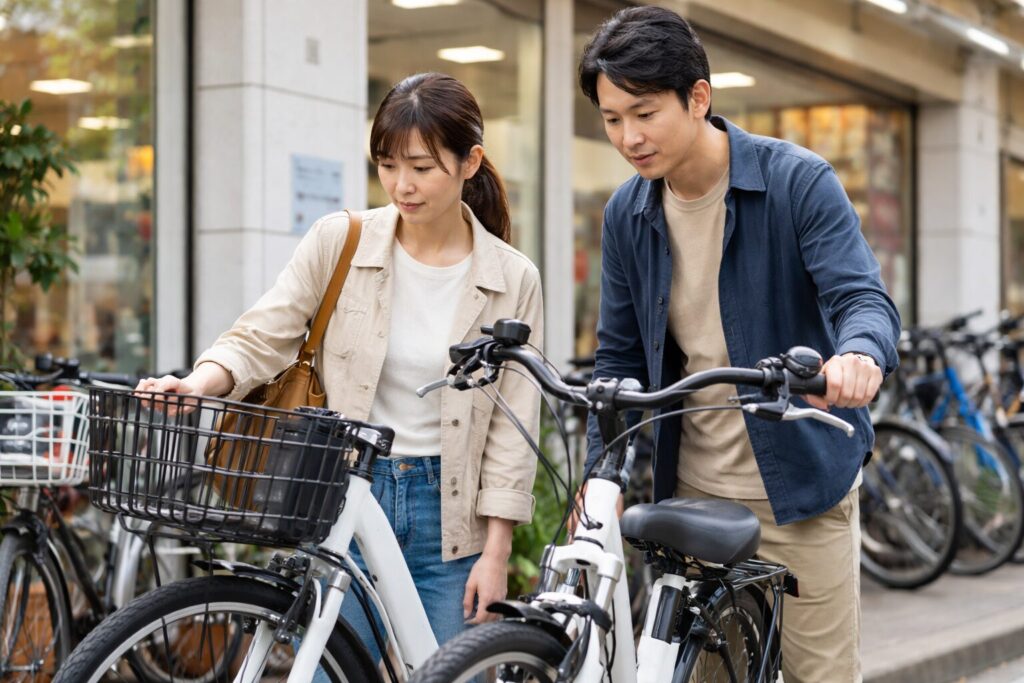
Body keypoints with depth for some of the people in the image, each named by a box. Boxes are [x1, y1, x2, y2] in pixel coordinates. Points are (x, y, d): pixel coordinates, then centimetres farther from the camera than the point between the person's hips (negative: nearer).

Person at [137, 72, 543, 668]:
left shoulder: (512, 279, -1)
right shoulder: (339, 242, -1)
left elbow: (511, 427, 0)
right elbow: (262, 338, -3)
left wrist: (496, 552, -3)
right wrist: (199, 384, -24)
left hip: (448, 515, 0)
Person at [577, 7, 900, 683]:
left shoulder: (799, 181, -12)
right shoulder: (627, 215, 2)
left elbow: (863, 295, -21)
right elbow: (621, 355, 8)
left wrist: (859, 353, -45)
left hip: (800, 483, -4)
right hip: (691, 491, 4)